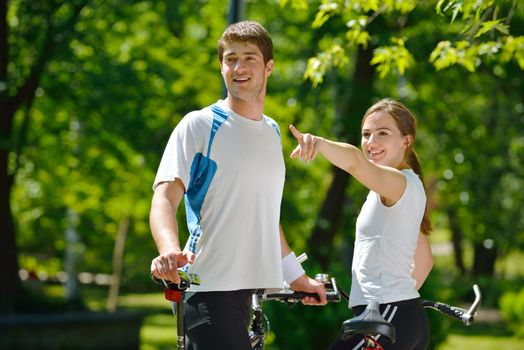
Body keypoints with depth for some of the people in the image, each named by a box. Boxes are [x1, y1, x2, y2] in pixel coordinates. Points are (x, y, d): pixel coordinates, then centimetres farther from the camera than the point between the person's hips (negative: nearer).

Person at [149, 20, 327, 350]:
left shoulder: (272, 131, 17)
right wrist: (170, 250, -34)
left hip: (256, 287, 6)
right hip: (210, 287, -6)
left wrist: (298, 278, 28)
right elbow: (164, 197, -14)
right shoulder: (199, 125, -3)